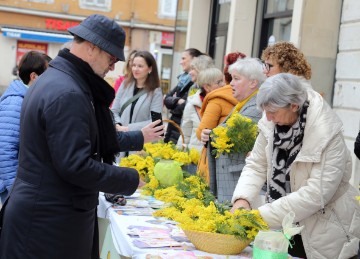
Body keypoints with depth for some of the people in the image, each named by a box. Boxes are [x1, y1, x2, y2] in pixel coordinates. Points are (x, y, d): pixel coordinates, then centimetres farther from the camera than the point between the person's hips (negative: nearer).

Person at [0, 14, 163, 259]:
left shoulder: (59, 79, 11)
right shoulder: (66, 94, -23)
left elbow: (88, 138, 20)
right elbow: (75, 166, -27)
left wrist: (138, 139, 19)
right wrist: (131, 179, -15)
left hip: (47, 213, 10)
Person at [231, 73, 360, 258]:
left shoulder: (327, 133, -23)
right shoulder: (272, 123, -8)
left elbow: (317, 194, -27)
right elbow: (256, 165, -1)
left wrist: (263, 215, -27)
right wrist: (242, 199, -19)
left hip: (326, 232, -4)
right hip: (288, 227, 5)